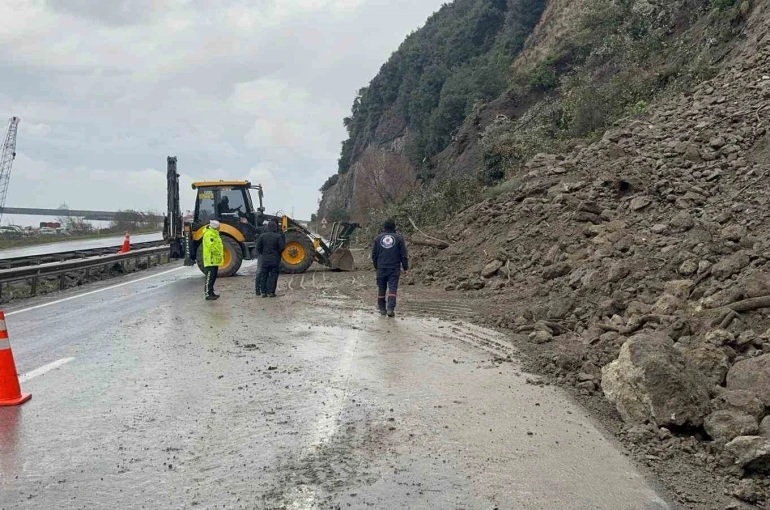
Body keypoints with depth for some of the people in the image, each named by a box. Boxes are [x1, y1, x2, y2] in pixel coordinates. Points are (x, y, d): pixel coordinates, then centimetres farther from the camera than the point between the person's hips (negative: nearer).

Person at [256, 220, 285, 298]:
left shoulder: (262, 236, -2)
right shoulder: (278, 236, -9)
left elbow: (258, 247, 2)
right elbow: (282, 247, -10)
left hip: (265, 259, 2)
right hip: (275, 259, -2)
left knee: (263, 275, 10)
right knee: (273, 275, 4)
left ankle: (263, 292, 11)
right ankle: (271, 292, 1)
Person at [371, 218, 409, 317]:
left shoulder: (378, 238, 6)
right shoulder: (398, 238, 0)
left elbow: (374, 254, 11)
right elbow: (404, 255, -1)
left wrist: (376, 266, 22)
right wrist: (405, 268, 6)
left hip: (381, 268, 2)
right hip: (394, 268, -2)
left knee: (382, 289, 11)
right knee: (393, 288, -5)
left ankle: (382, 308, 19)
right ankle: (390, 308, -18)